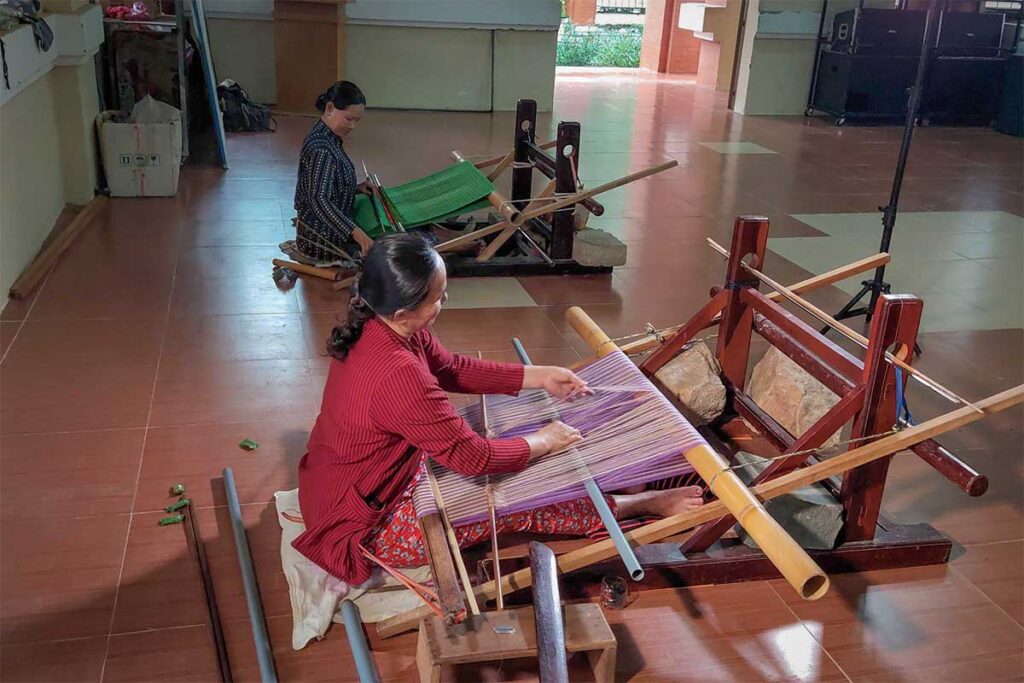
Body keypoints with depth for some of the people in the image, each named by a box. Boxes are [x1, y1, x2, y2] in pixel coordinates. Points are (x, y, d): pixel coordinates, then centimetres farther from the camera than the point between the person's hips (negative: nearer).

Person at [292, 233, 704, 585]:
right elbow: (473, 457, -26)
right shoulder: (399, 376, -37)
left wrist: (539, 376, 5)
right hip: (369, 526, -8)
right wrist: (542, 442, -9)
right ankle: (643, 505, 16)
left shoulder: (377, 327, -8)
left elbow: (452, 369, 7)